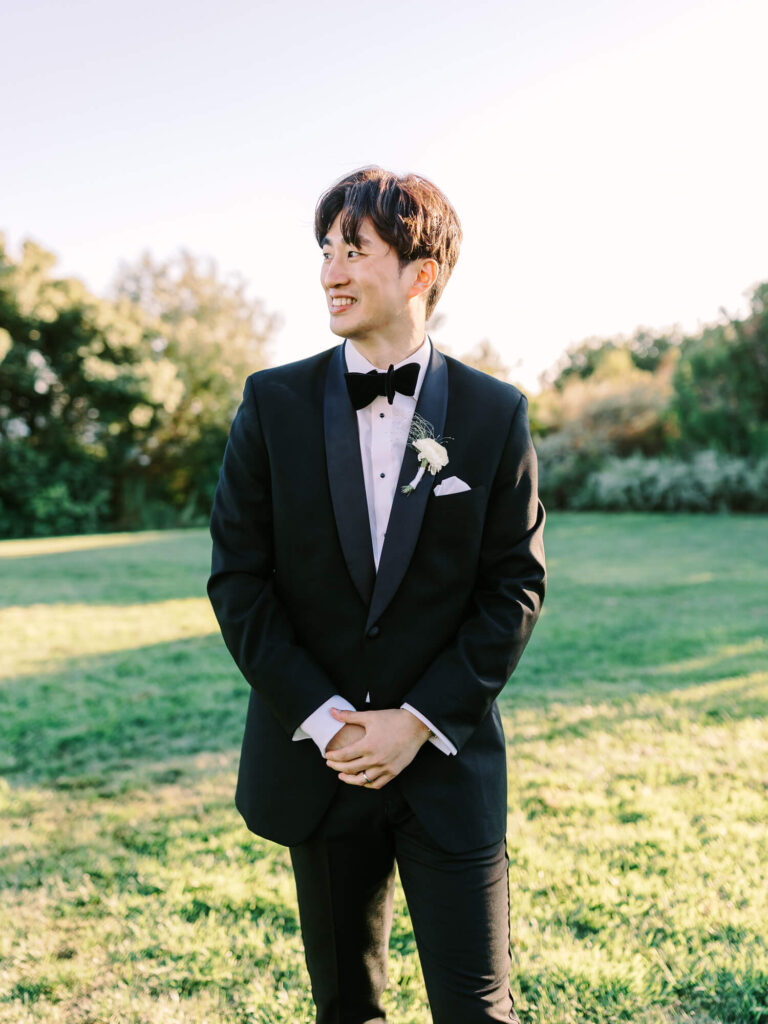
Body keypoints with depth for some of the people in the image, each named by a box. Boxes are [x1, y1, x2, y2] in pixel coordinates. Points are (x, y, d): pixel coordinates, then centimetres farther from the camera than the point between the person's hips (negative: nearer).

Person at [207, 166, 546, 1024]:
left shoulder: (494, 414, -3)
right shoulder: (274, 403, -2)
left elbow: (516, 583, -3)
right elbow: (237, 578, -3)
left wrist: (420, 721, -10)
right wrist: (323, 720, -10)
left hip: (448, 755, -1)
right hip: (316, 754, 1)